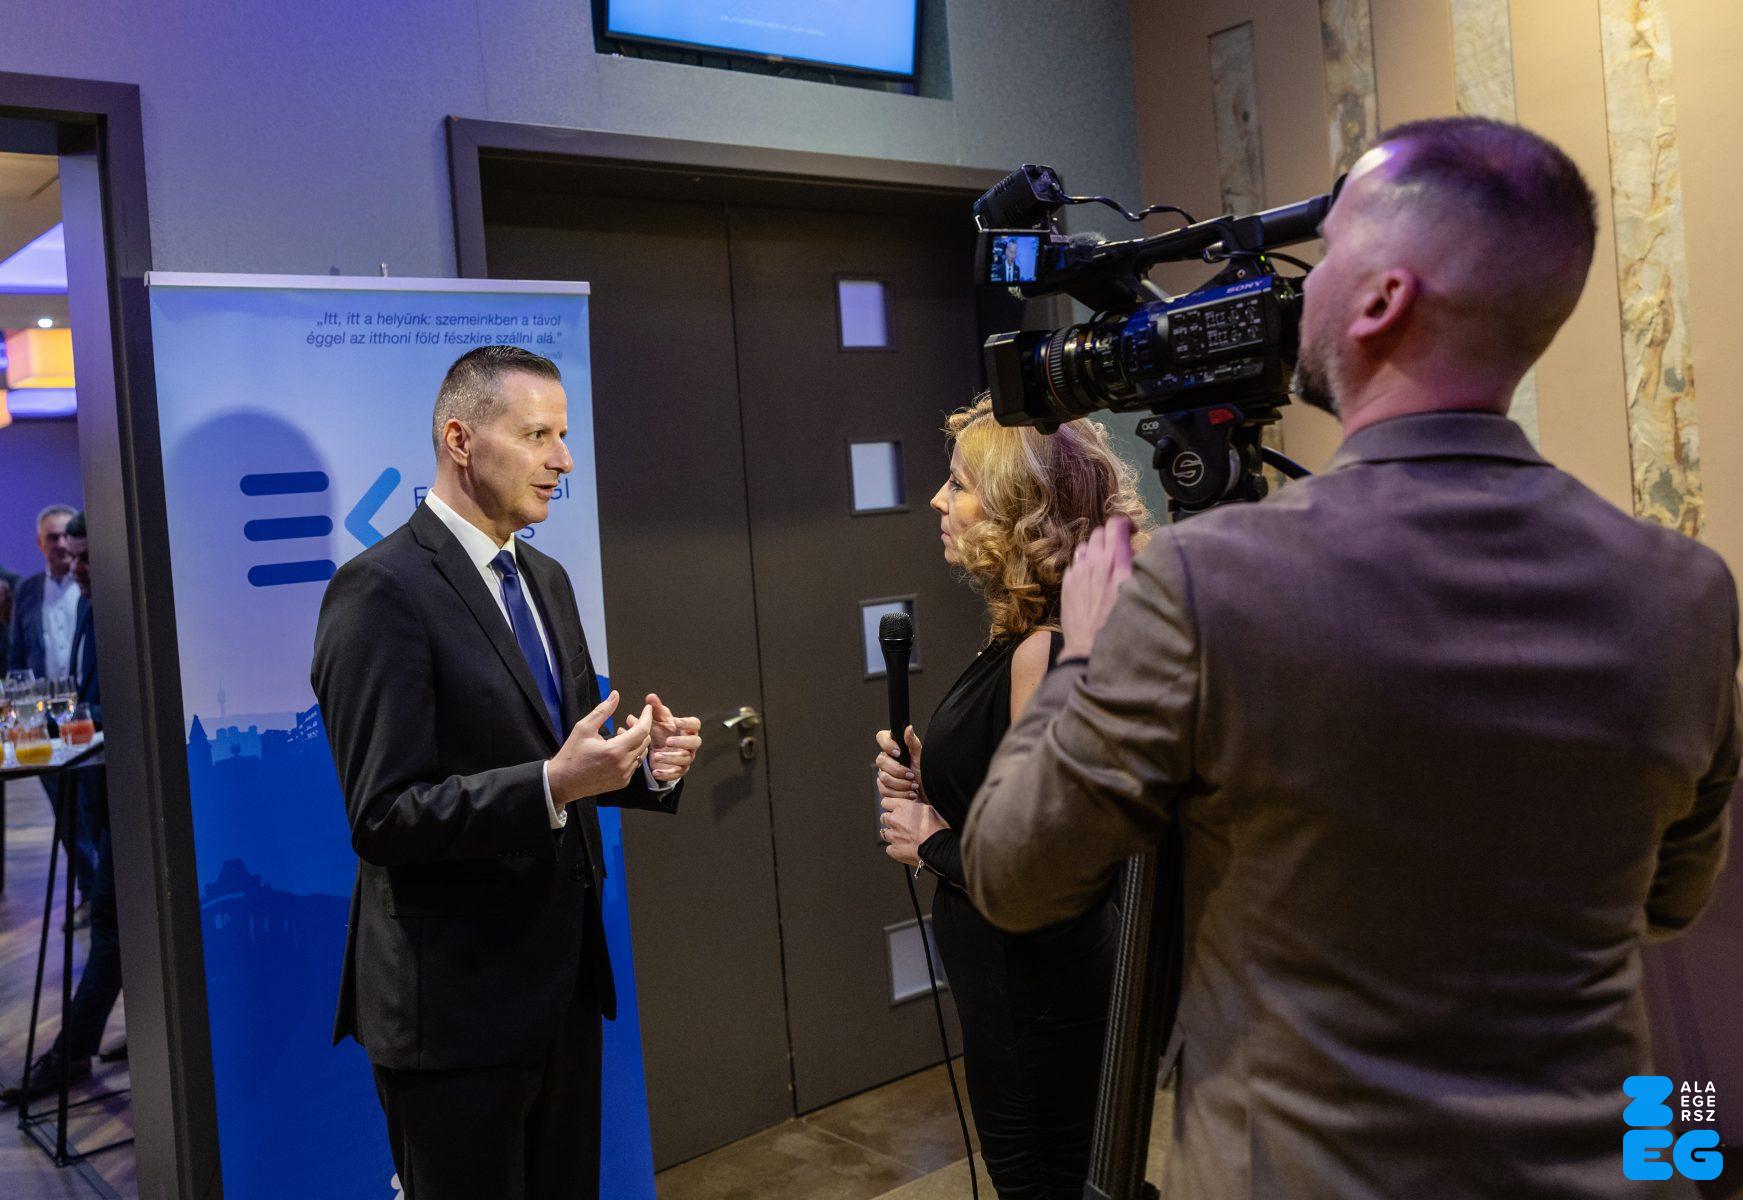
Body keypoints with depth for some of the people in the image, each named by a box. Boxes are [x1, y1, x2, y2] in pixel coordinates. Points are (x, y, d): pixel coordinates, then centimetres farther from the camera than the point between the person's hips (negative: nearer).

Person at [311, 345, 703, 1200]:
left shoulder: (546, 580, 10)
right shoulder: (381, 590, -16)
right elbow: (382, 817, -21)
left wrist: (646, 765, -5)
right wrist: (553, 784, -32)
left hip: (563, 978, 8)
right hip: (455, 1002, -8)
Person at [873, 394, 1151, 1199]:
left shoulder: (1044, 651, -25)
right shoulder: (1019, 638, 3)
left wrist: (933, 846, -13)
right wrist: (925, 783, -2)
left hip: (1035, 989, -9)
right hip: (1019, 974, 9)